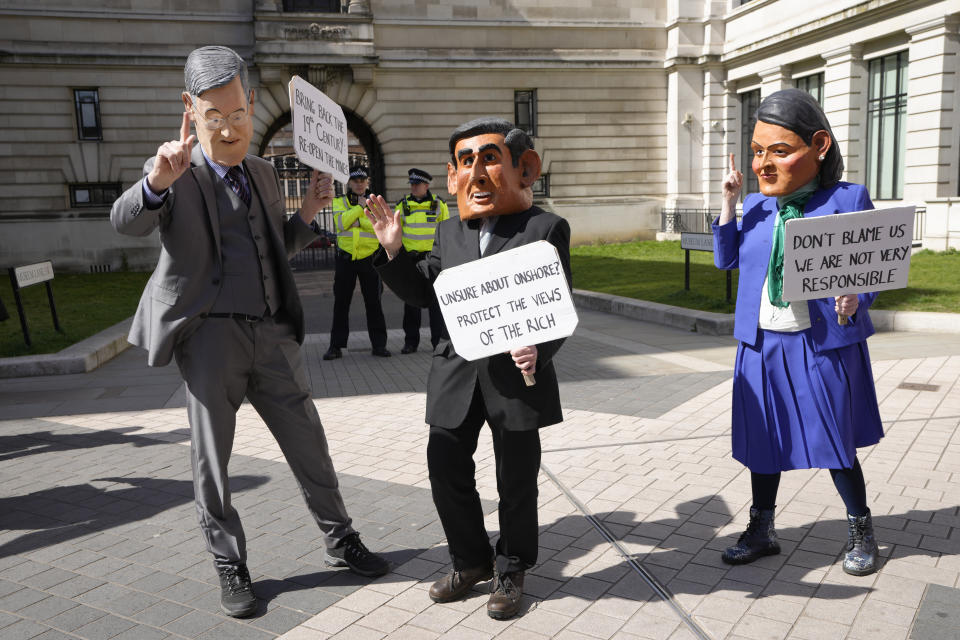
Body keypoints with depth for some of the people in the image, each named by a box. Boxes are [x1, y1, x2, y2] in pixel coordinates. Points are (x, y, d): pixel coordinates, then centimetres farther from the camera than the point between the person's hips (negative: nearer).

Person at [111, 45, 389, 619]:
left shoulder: (265, 175, 14)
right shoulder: (177, 175, -2)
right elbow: (125, 222, -20)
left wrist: (307, 213, 4)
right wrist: (155, 180, -39)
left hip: (273, 334, 4)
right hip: (210, 335, -4)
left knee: (309, 444, 10)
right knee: (211, 458, 7)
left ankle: (340, 539, 27)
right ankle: (230, 566, 24)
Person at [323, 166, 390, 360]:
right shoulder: (339, 202, 6)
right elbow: (341, 223, -13)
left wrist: (357, 220, -15)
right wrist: (360, 207, -15)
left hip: (369, 258, 0)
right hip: (345, 258, 0)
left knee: (374, 303, 4)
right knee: (341, 303, 3)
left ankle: (379, 344, 12)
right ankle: (336, 346, 10)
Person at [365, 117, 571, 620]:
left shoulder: (546, 229, -3)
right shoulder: (449, 233, 11)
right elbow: (422, 292, 13)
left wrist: (540, 350, -23)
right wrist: (393, 250, -1)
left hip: (517, 375, -4)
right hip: (456, 375, 4)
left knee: (516, 479, 9)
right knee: (445, 467, 10)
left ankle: (510, 571, 32)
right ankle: (471, 561, 33)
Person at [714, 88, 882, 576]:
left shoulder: (847, 201, -7)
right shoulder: (755, 207, 6)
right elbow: (726, 260, 4)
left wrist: (854, 299, -26)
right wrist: (728, 203, -2)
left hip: (824, 347, -4)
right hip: (762, 347, 4)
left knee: (835, 444, 9)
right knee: (762, 441, 14)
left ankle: (859, 529, 34)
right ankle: (761, 530, 32)